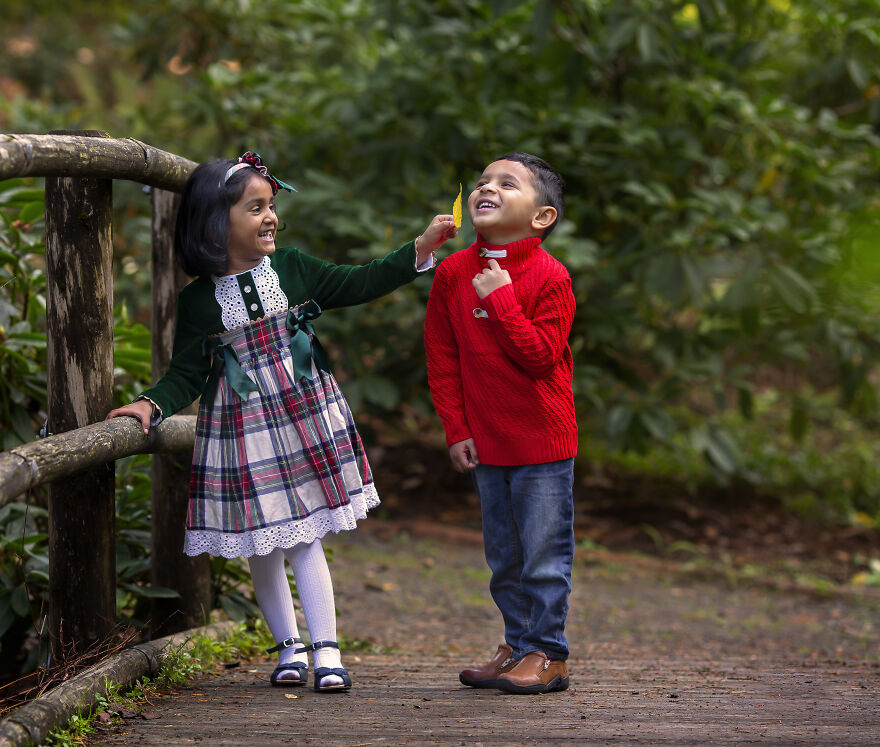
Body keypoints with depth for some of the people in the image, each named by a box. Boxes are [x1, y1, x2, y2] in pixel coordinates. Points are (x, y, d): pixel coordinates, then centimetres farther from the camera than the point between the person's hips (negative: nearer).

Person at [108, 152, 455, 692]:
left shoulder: (292, 269, 1)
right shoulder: (199, 300, -4)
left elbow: (359, 284, 8)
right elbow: (187, 373, -1)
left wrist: (420, 249, 2)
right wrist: (153, 404, -19)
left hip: (303, 422, 0)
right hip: (241, 433, 0)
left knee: (303, 538, -3)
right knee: (261, 545, 7)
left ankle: (326, 650, 2)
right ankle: (289, 646, 23)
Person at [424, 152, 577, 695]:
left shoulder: (549, 276, -11)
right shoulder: (453, 272, 3)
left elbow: (541, 356, -20)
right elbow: (442, 359, 7)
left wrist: (500, 299, -21)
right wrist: (457, 429, 3)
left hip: (543, 444, -5)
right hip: (486, 443, 5)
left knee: (544, 554, -1)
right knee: (503, 557, 14)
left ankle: (547, 653, 8)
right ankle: (518, 644, 26)